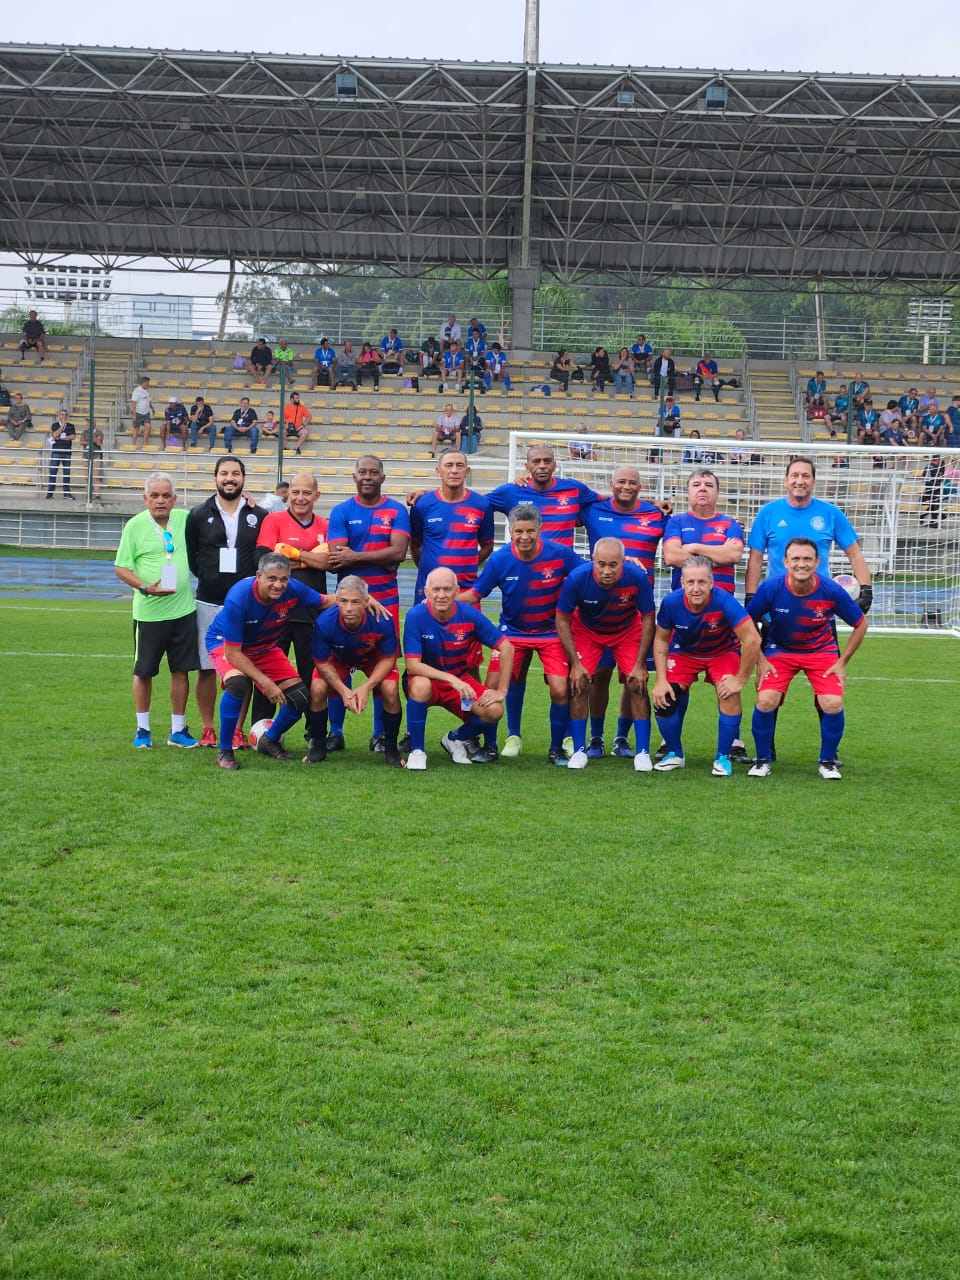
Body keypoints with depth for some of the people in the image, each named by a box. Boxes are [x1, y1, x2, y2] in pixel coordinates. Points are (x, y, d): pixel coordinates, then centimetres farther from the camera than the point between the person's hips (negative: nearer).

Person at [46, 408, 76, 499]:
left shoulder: (71, 426, 9)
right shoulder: (55, 425, 6)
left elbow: (73, 437, -4)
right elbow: (55, 435, -10)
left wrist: (60, 438, -7)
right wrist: (63, 425, -8)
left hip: (67, 452, 1)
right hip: (56, 451, -1)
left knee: (66, 473, 3)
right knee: (53, 472, -3)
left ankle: (66, 492, 7)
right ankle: (50, 492, 1)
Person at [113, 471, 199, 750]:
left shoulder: (184, 519, 3)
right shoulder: (135, 525, -6)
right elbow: (121, 568, -4)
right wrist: (144, 587, -19)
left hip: (183, 609, 3)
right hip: (149, 611, -3)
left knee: (181, 670, 6)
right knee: (144, 672, 6)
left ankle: (178, 730, 17)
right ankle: (142, 729, 21)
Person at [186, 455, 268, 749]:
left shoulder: (259, 516, 4)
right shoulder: (198, 514, 5)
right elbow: (188, 555, 12)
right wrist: (207, 576, 2)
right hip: (208, 603, 0)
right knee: (206, 667, 2)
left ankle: (237, 730, 9)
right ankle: (207, 729, 13)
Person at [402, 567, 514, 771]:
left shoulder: (469, 615, -14)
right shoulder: (415, 616, -20)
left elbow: (506, 647, -6)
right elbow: (412, 665, -25)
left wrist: (501, 691, -10)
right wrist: (452, 679, -36)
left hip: (460, 680, 3)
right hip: (427, 678, -2)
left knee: (494, 711, -22)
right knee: (420, 685, -38)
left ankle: (456, 739, 11)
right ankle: (417, 750, -16)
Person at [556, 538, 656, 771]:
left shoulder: (638, 578, -31)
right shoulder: (577, 578, -31)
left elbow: (647, 619, -15)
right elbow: (562, 620, -16)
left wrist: (640, 664, -15)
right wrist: (575, 663, -17)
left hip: (628, 631, 0)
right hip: (586, 630, 0)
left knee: (637, 684, -11)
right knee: (579, 684, -12)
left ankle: (642, 752, -1)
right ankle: (579, 750, 0)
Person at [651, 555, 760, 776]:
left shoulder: (724, 601, -35)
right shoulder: (671, 602, -26)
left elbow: (752, 640, -33)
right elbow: (661, 639, -8)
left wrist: (740, 680, -27)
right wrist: (661, 680, -14)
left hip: (723, 652, -2)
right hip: (684, 652, 2)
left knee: (729, 694, -27)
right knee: (664, 698, -15)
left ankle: (723, 757, -5)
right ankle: (674, 754, 12)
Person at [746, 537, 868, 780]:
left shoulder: (831, 590, -21)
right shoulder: (771, 587, -22)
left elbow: (860, 624, -5)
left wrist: (842, 662, -7)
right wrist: (760, 660, -9)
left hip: (822, 651, 0)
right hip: (779, 650, 0)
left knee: (833, 703, -19)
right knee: (765, 700, -21)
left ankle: (828, 762, 7)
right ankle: (762, 760, 3)